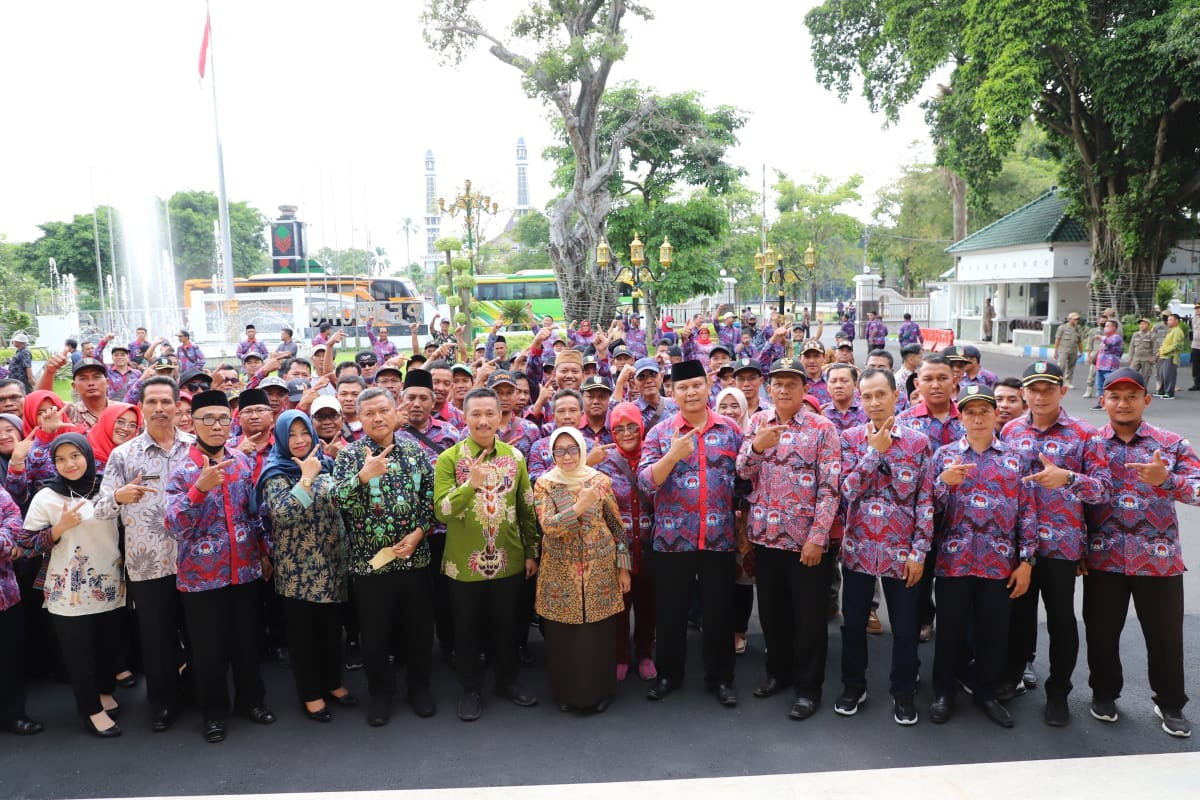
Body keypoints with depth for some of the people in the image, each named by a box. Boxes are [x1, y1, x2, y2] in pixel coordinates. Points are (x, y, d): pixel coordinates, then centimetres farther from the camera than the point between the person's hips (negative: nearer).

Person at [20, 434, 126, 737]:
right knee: (78, 649, 5)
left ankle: (105, 692, 35)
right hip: (70, 591, -3)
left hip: (109, 585, 3)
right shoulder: (46, 497, -8)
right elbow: (27, 544, -7)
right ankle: (92, 711, 18)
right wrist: (60, 527, -20)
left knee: (108, 644, 14)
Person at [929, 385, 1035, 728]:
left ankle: (987, 692, 29)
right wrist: (944, 482, -17)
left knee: (994, 631, 10)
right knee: (950, 629, 8)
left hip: (1000, 562, 1)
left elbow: (1028, 511, 4)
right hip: (954, 559, -1)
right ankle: (943, 692, 24)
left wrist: (1026, 561, -1)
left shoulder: (1015, 457, 5)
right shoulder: (944, 454, 4)